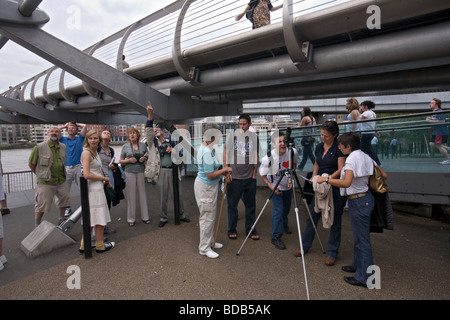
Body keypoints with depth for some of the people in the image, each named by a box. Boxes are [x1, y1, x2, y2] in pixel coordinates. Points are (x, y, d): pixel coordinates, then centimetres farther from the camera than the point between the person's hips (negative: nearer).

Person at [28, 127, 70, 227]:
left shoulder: (63, 147, 6)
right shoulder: (39, 147, -9)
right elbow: (31, 164, -2)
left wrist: (61, 173, 14)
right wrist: (40, 174, 2)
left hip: (62, 181, 5)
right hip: (45, 182, -5)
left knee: (63, 202, 19)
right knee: (41, 206, 1)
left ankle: (62, 221, 39)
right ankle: (37, 228, 18)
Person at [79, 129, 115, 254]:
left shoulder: (95, 152, 13)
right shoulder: (86, 152, -14)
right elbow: (87, 174, -22)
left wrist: (105, 181, 11)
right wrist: (104, 178, -11)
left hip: (98, 187, 9)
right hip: (93, 189, -9)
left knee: (92, 221, 17)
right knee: (100, 220, 3)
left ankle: (84, 246, 27)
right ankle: (100, 246, 18)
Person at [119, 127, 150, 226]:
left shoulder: (143, 145, 7)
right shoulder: (125, 146, 3)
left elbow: (147, 157, 17)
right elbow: (121, 161, 6)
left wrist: (144, 158, -5)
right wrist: (129, 160, -12)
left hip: (141, 172, 1)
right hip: (130, 172, -1)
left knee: (142, 194, 6)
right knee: (131, 195, 2)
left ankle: (145, 216, 17)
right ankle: (131, 219, 13)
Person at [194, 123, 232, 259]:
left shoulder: (208, 149, 6)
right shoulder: (207, 152, -26)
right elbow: (210, 175, -24)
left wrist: (223, 172, 4)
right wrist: (225, 169, -13)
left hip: (210, 186, 10)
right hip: (205, 187, -10)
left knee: (211, 216, 21)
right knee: (207, 217, 2)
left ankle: (210, 241, 37)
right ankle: (204, 248, 17)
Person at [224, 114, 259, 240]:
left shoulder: (253, 137, 5)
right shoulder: (231, 136, -1)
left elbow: (255, 156, 9)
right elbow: (225, 154, 1)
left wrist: (254, 174, 5)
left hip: (250, 178, 2)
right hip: (234, 177, -2)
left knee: (250, 205, 12)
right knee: (232, 205, 8)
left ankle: (251, 230, 26)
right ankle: (232, 230, 24)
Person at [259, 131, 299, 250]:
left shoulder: (293, 152, -21)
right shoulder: (268, 158, -30)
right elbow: (262, 174, -15)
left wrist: (291, 178, -9)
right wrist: (271, 186, -22)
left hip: (288, 185, 4)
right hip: (276, 186, -4)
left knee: (286, 209, 20)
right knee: (278, 210, -10)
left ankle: (284, 225, 50)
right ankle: (275, 237, 7)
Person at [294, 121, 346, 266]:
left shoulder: (339, 148, -12)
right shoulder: (319, 147, 7)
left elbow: (341, 170, -17)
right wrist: (314, 177, 1)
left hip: (335, 189, -6)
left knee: (334, 221, 7)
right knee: (312, 217, 11)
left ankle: (332, 253, 22)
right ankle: (304, 246, 25)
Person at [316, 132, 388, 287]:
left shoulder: (352, 159, -19)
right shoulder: (365, 157, 8)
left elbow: (346, 182, -32)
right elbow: (384, 175, 12)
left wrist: (326, 179, -27)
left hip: (358, 202, -10)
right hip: (365, 197, 10)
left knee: (362, 239, 0)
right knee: (359, 236, 21)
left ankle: (364, 277, 13)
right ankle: (358, 265, 37)